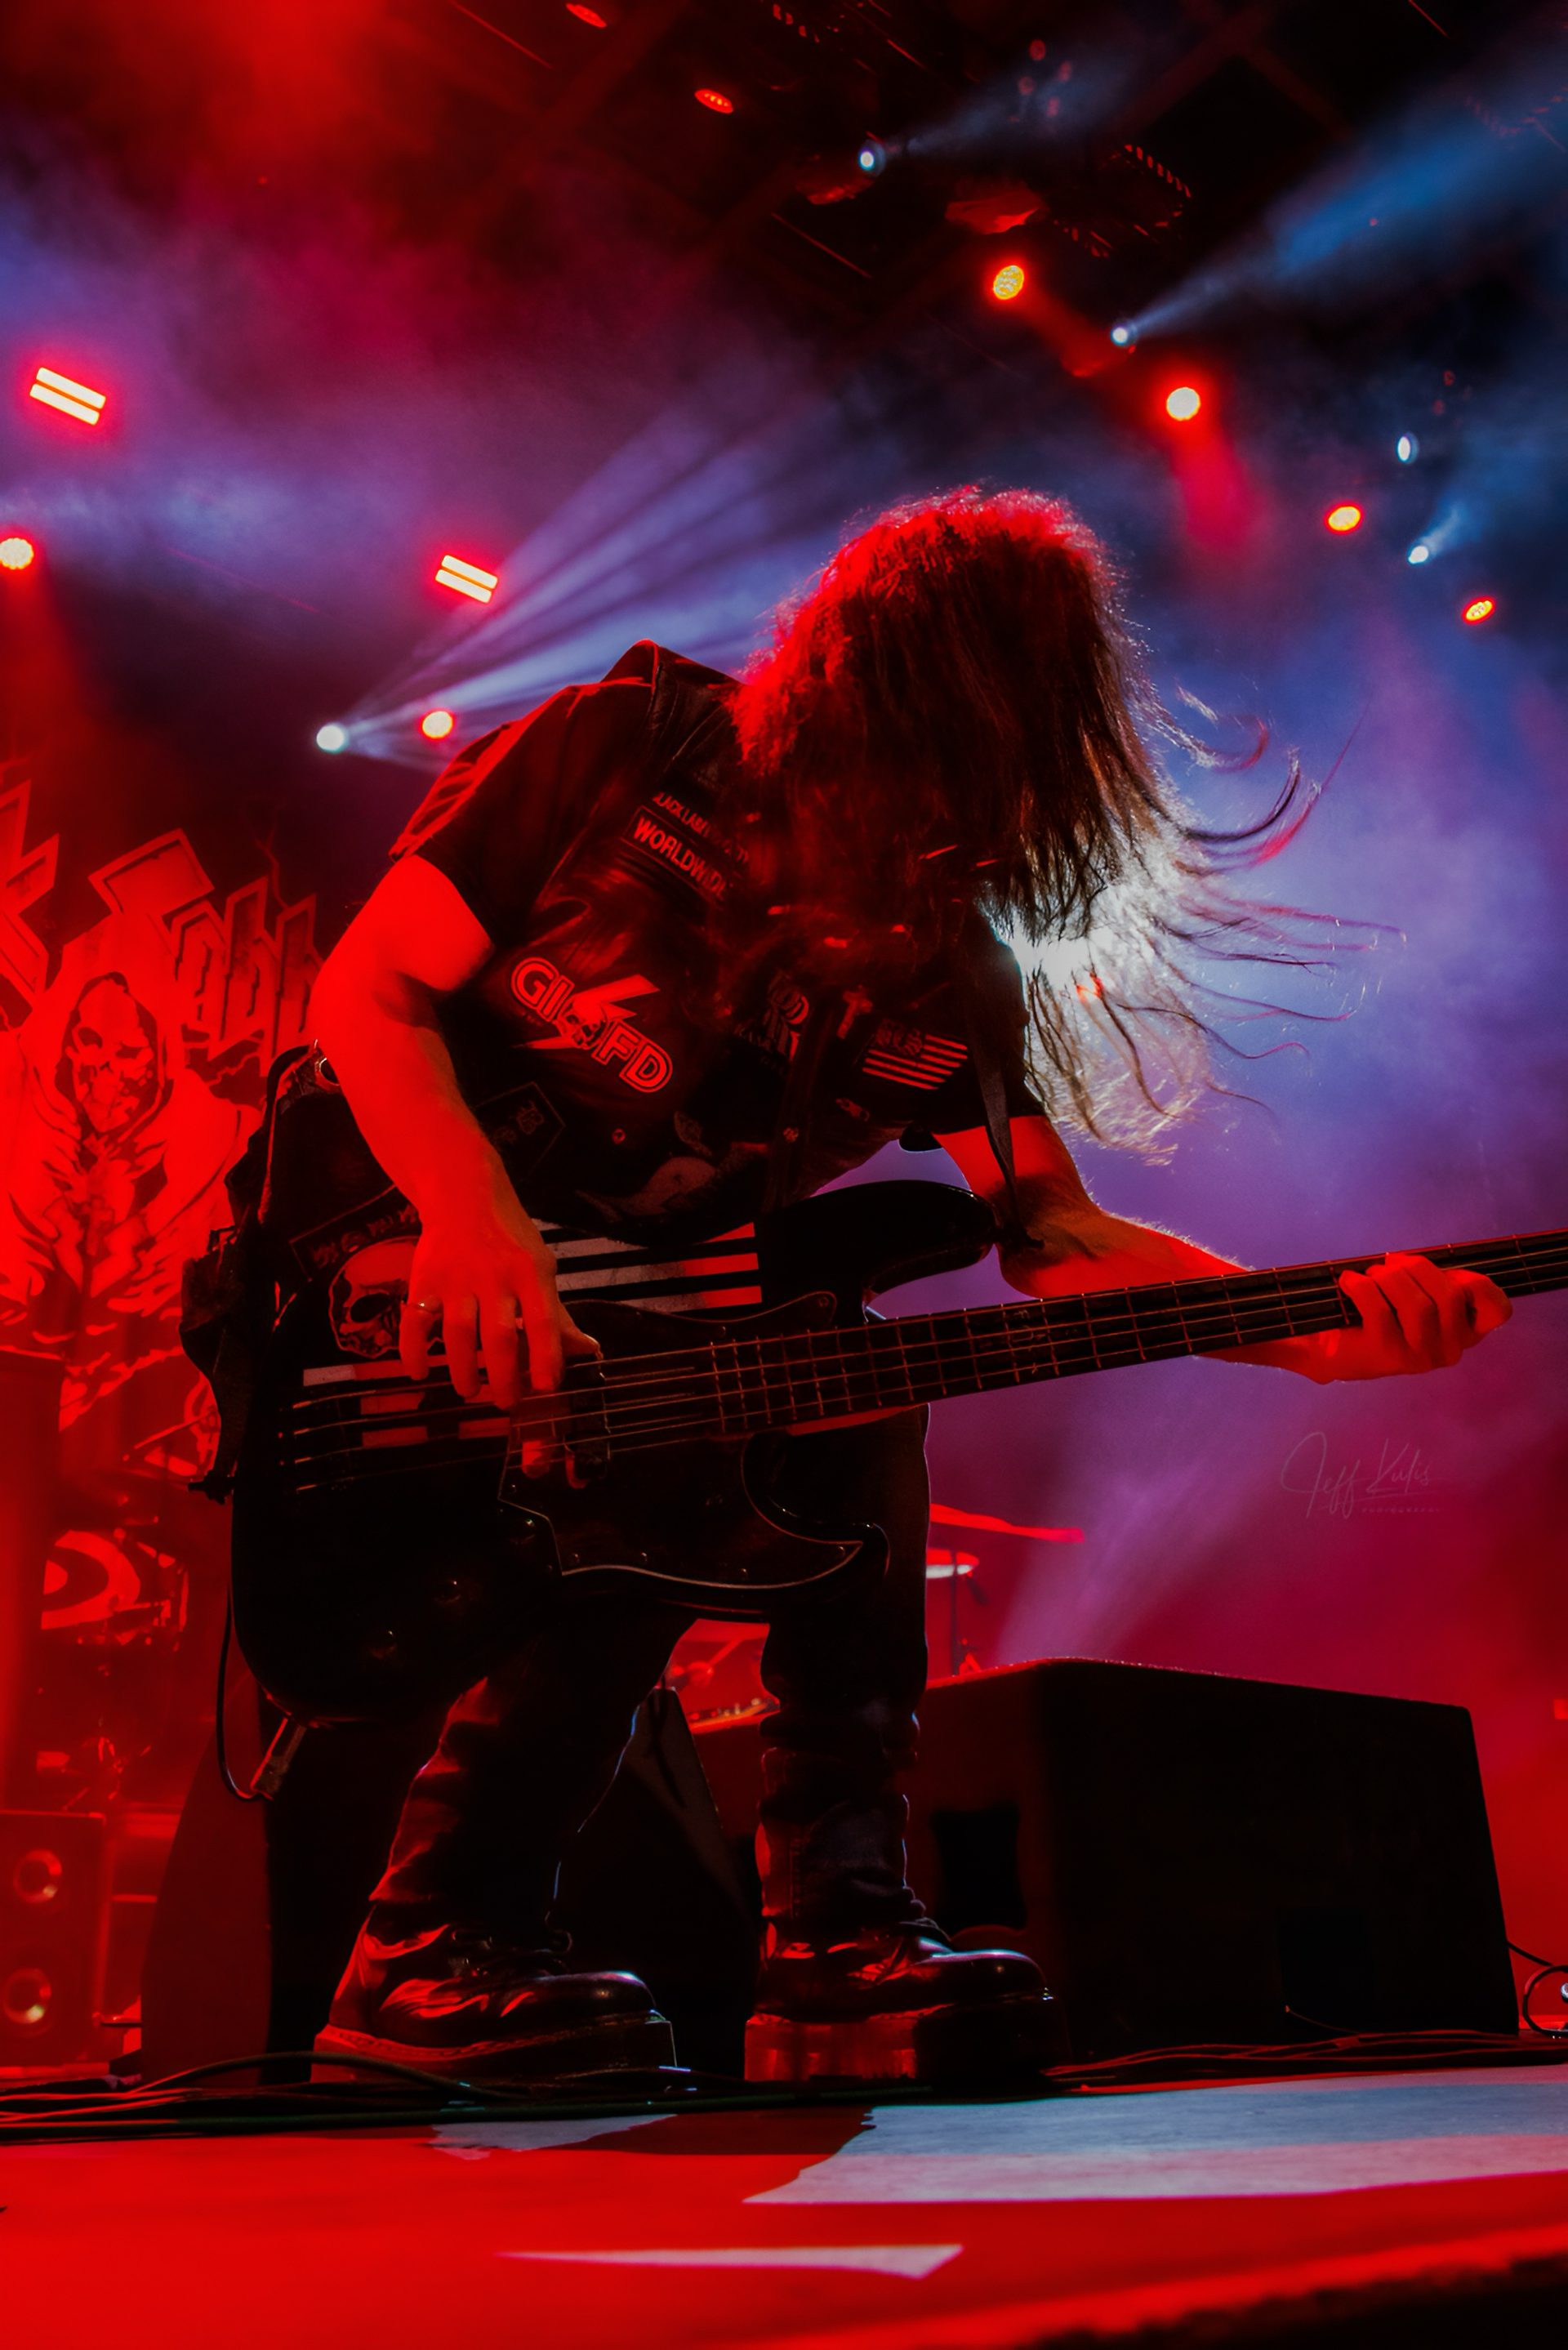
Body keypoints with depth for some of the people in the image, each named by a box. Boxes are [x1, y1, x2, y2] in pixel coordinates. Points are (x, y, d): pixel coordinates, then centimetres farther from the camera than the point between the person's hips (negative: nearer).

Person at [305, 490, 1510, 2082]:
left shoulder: (946, 967, 0)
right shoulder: (620, 751, -11)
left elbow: (1051, 1231, -4)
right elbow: (369, 993, -12)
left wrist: (1314, 1328, -20)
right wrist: (478, 1223, -31)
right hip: (419, 1250, -4)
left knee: (853, 1404, -23)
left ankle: (840, 1932, -15)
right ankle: (430, 1954, -19)